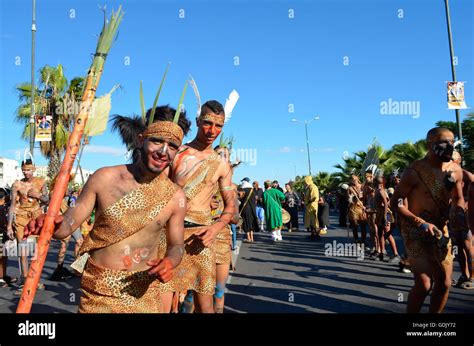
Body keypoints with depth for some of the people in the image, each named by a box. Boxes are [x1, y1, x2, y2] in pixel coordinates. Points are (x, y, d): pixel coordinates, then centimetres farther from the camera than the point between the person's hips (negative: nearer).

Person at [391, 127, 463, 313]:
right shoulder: (414, 171, -18)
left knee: (444, 283, 10)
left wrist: (459, 212, -8)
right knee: (424, 285, -13)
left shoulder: (456, 170, 0)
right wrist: (421, 224, -24)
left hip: (440, 230, 6)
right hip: (415, 231, -6)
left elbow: (458, 198, 15)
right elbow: (396, 202, -15)